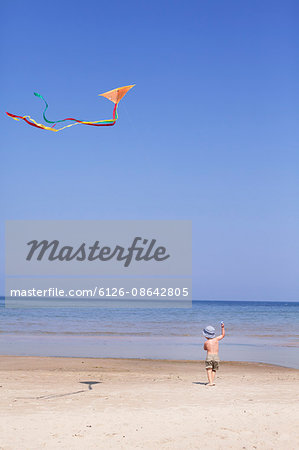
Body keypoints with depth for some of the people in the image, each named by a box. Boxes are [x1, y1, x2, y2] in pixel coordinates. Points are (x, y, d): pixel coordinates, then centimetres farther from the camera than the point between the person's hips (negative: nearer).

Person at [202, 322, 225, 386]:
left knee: (209, 370, -5)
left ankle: (210, 382, -19)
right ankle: (212, 381, 0)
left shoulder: (206, 342, 0)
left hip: (209, 356, -3)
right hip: (216, 356, 3)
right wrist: (222, 327, 20)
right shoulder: (216, 339, 6)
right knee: (214, 370, 12)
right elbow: (223, 335, 20)